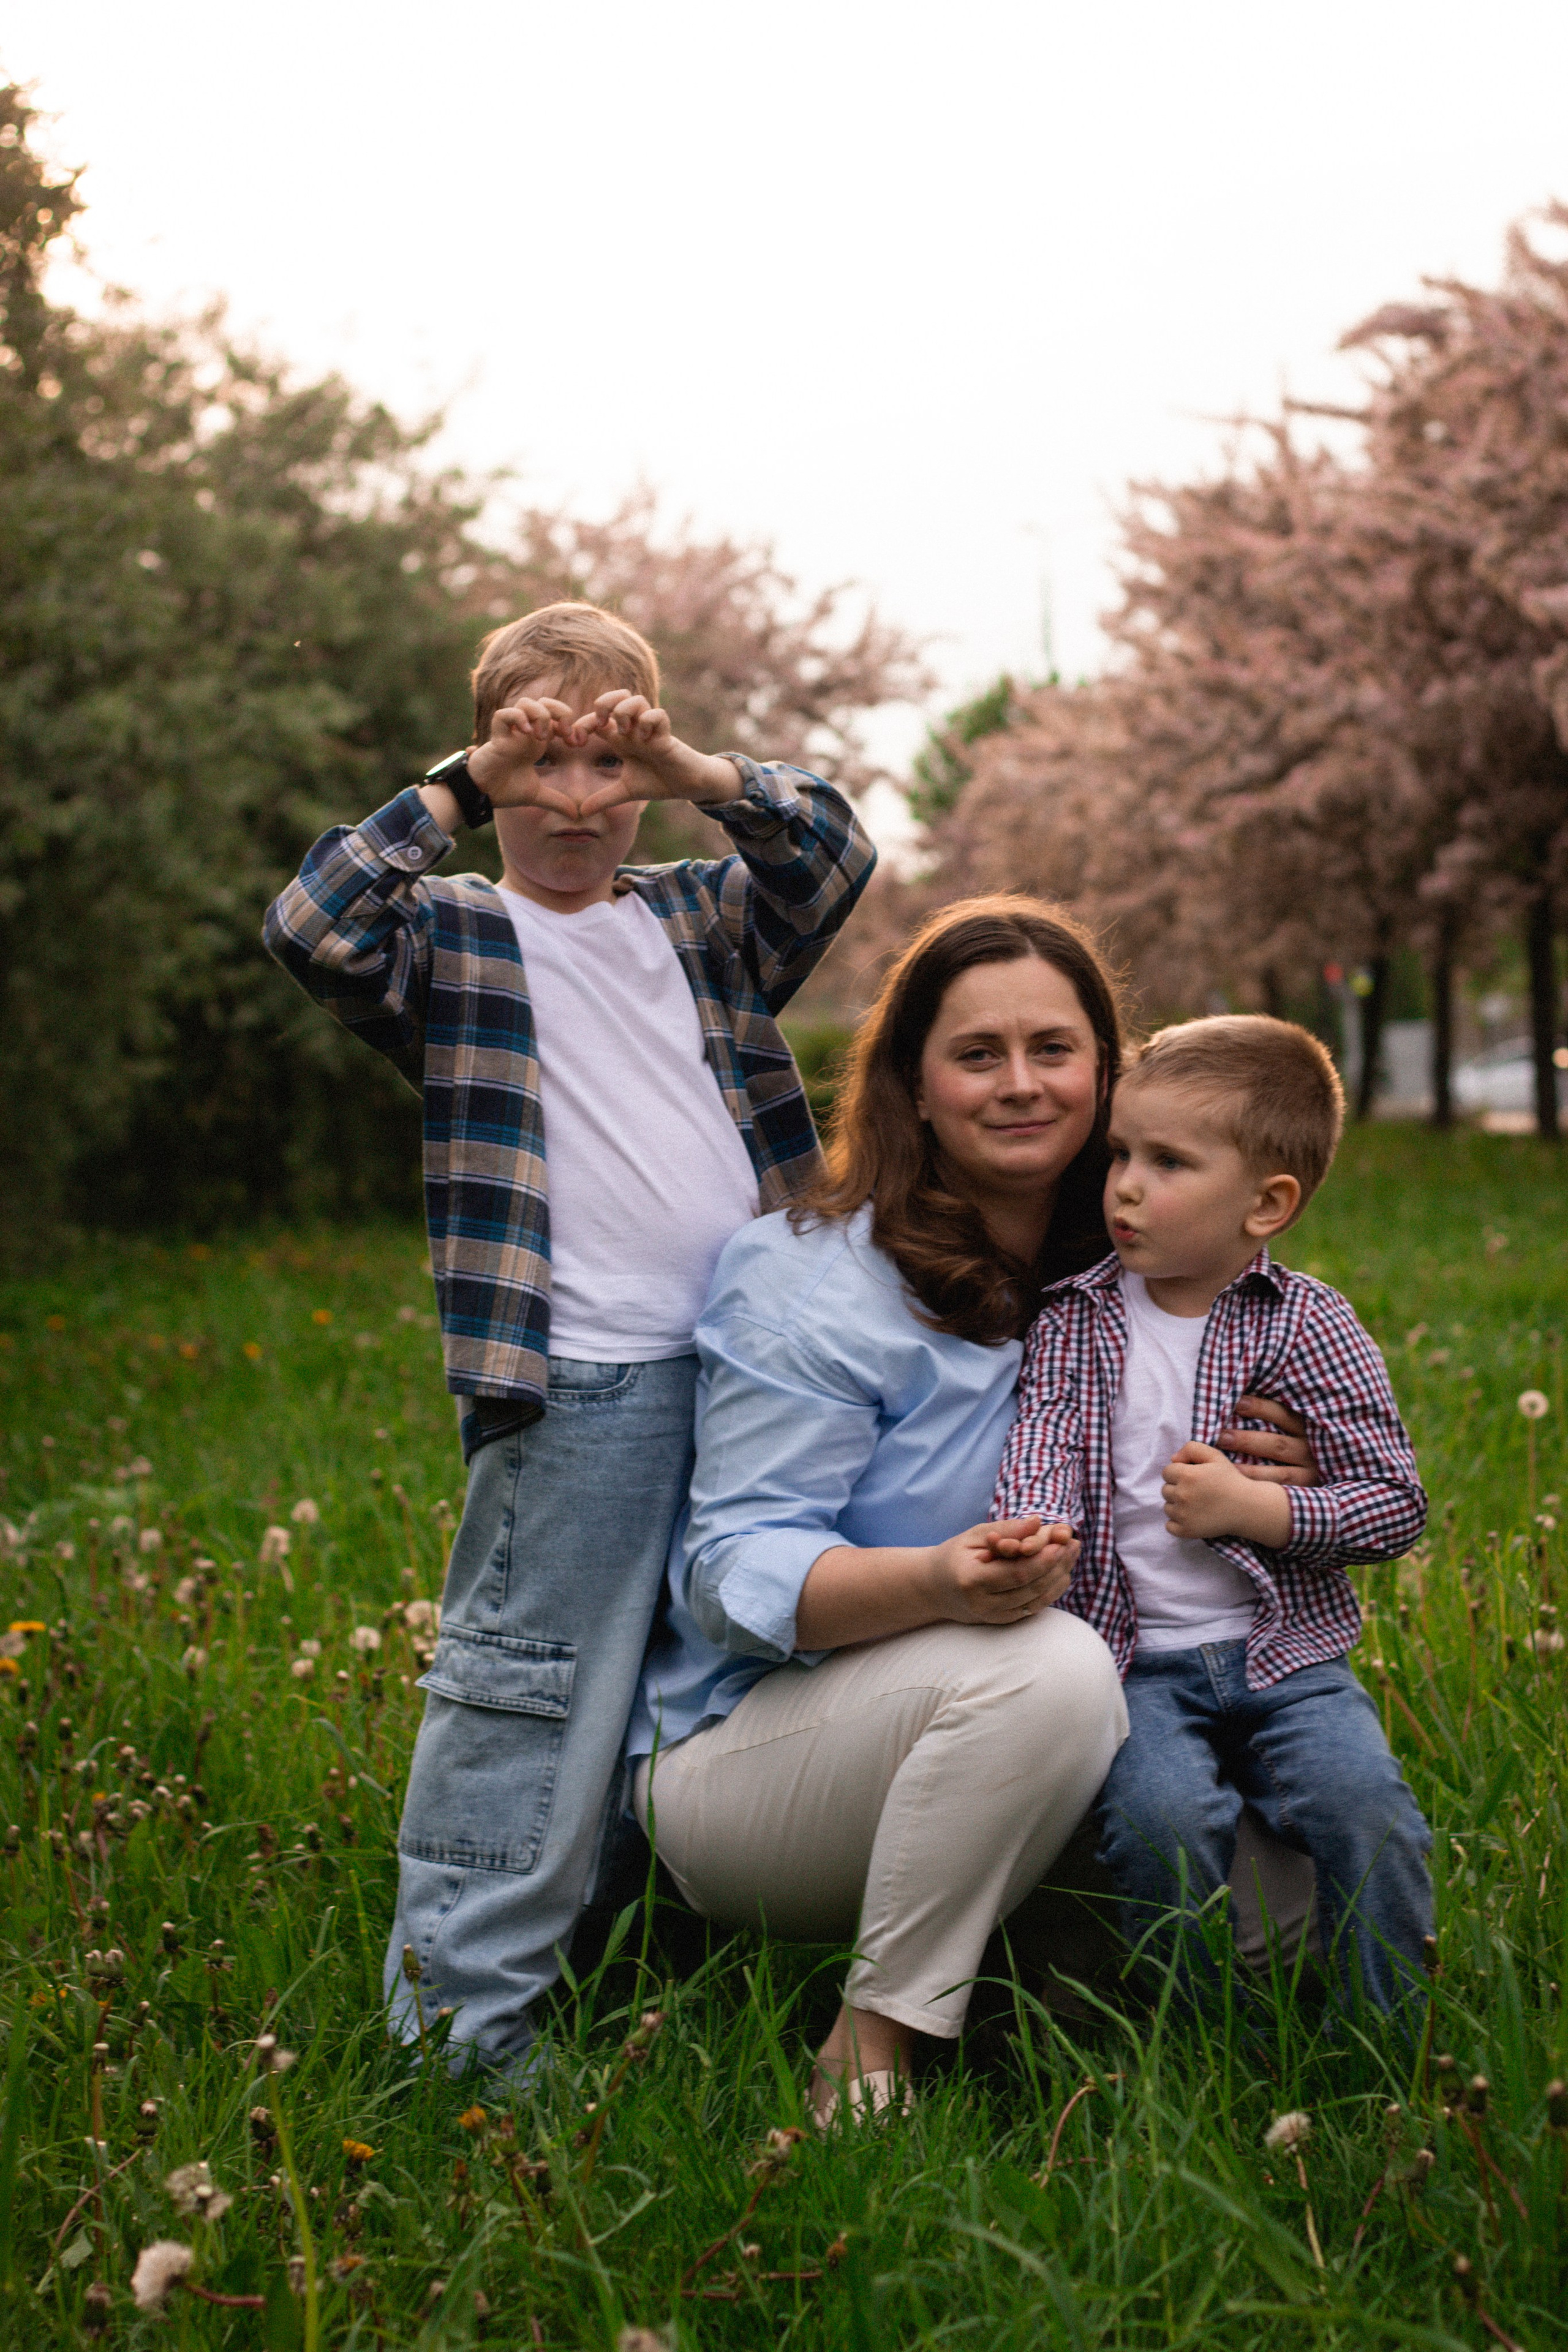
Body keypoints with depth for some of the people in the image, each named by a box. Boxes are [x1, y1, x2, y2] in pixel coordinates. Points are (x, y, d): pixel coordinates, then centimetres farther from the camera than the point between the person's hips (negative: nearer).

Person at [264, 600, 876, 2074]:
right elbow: (311, 930, -14)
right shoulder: (455, 939, 3)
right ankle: (457, 2020, 4)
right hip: (574, 1388, -5)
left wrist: (692, 772, -7)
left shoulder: (704, 919, 15)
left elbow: (837, 855, 3)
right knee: (528, 1699, -4)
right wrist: (459, 791, -13)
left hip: (754, 1369, 5)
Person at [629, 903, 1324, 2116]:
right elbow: (738, 1570, -18)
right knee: (1048, 1668, -33)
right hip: (739, 1751, -6)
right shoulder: (810, 1283, -12)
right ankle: (868, 2061, -21)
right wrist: (939, 1582, -37)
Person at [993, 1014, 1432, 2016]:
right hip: (1135, 1662, 0)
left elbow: (1399, 1504, 0)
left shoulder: (1309, 1325, 0)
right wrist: (1030, 1535, -33)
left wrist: (1253, 1508, -13)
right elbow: (1041, 1445, -11)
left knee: (1361, 1797, -24)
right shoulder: (1072, 1322, 5)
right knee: (1162, 1813, -26)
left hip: (1286, 1656, 0)